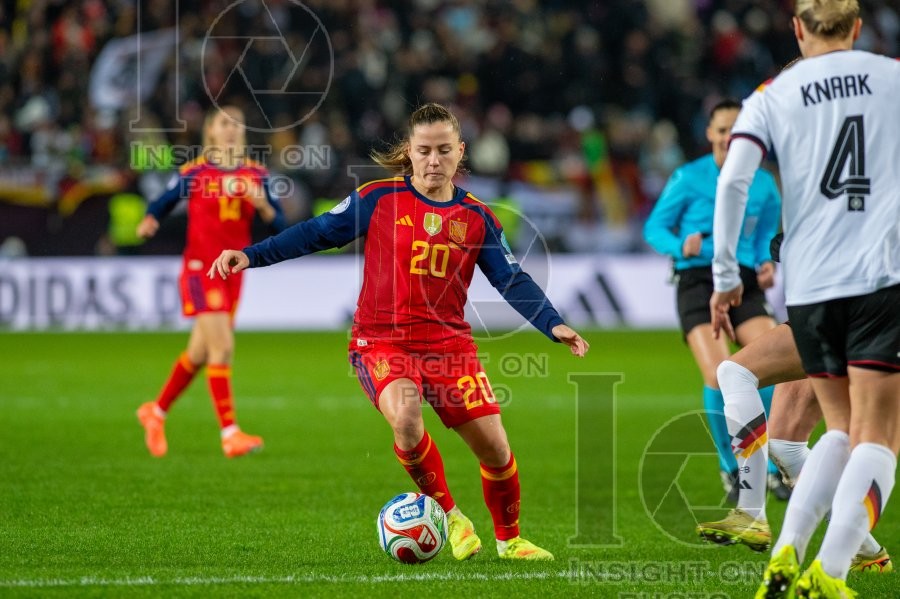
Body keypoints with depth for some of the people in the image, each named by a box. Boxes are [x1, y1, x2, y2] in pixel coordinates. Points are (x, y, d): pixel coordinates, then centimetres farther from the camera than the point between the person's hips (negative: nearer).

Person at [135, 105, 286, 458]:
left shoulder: (256, 175, 6)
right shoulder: (193, 174, -2)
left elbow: (278, 225, 5)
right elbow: (160, 206, 5)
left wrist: (263, 205, -15)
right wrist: (148, 223, -16)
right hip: (200, 269, -5)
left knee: (200, 353, 13)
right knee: (222, 346, -17)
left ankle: (156, 412, 35)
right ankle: (230, 433, -17)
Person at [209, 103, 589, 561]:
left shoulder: (477, 218, 5)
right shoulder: (379, 199, -1)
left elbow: (513, 280, 2)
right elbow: (317, 233, 2)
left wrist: (552, 324, -13)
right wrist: (252, 255, -6)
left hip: (449, 343, 3)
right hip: (382, 341, -3)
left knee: (495, 448, -4)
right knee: (405, 416, -33)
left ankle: (509, 539, 24)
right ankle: (449, 516, -8)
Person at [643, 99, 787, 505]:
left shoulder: (763, 184, 9)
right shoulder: (689, 178, -1)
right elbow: (655, 228, 2)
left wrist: (767, 263, 1)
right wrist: (681, 247, -18)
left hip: (744, 284, 3)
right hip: (698, 280, -3)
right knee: (718, 376, -20)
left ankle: (776, 469, -2)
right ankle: (731, 468, 2)